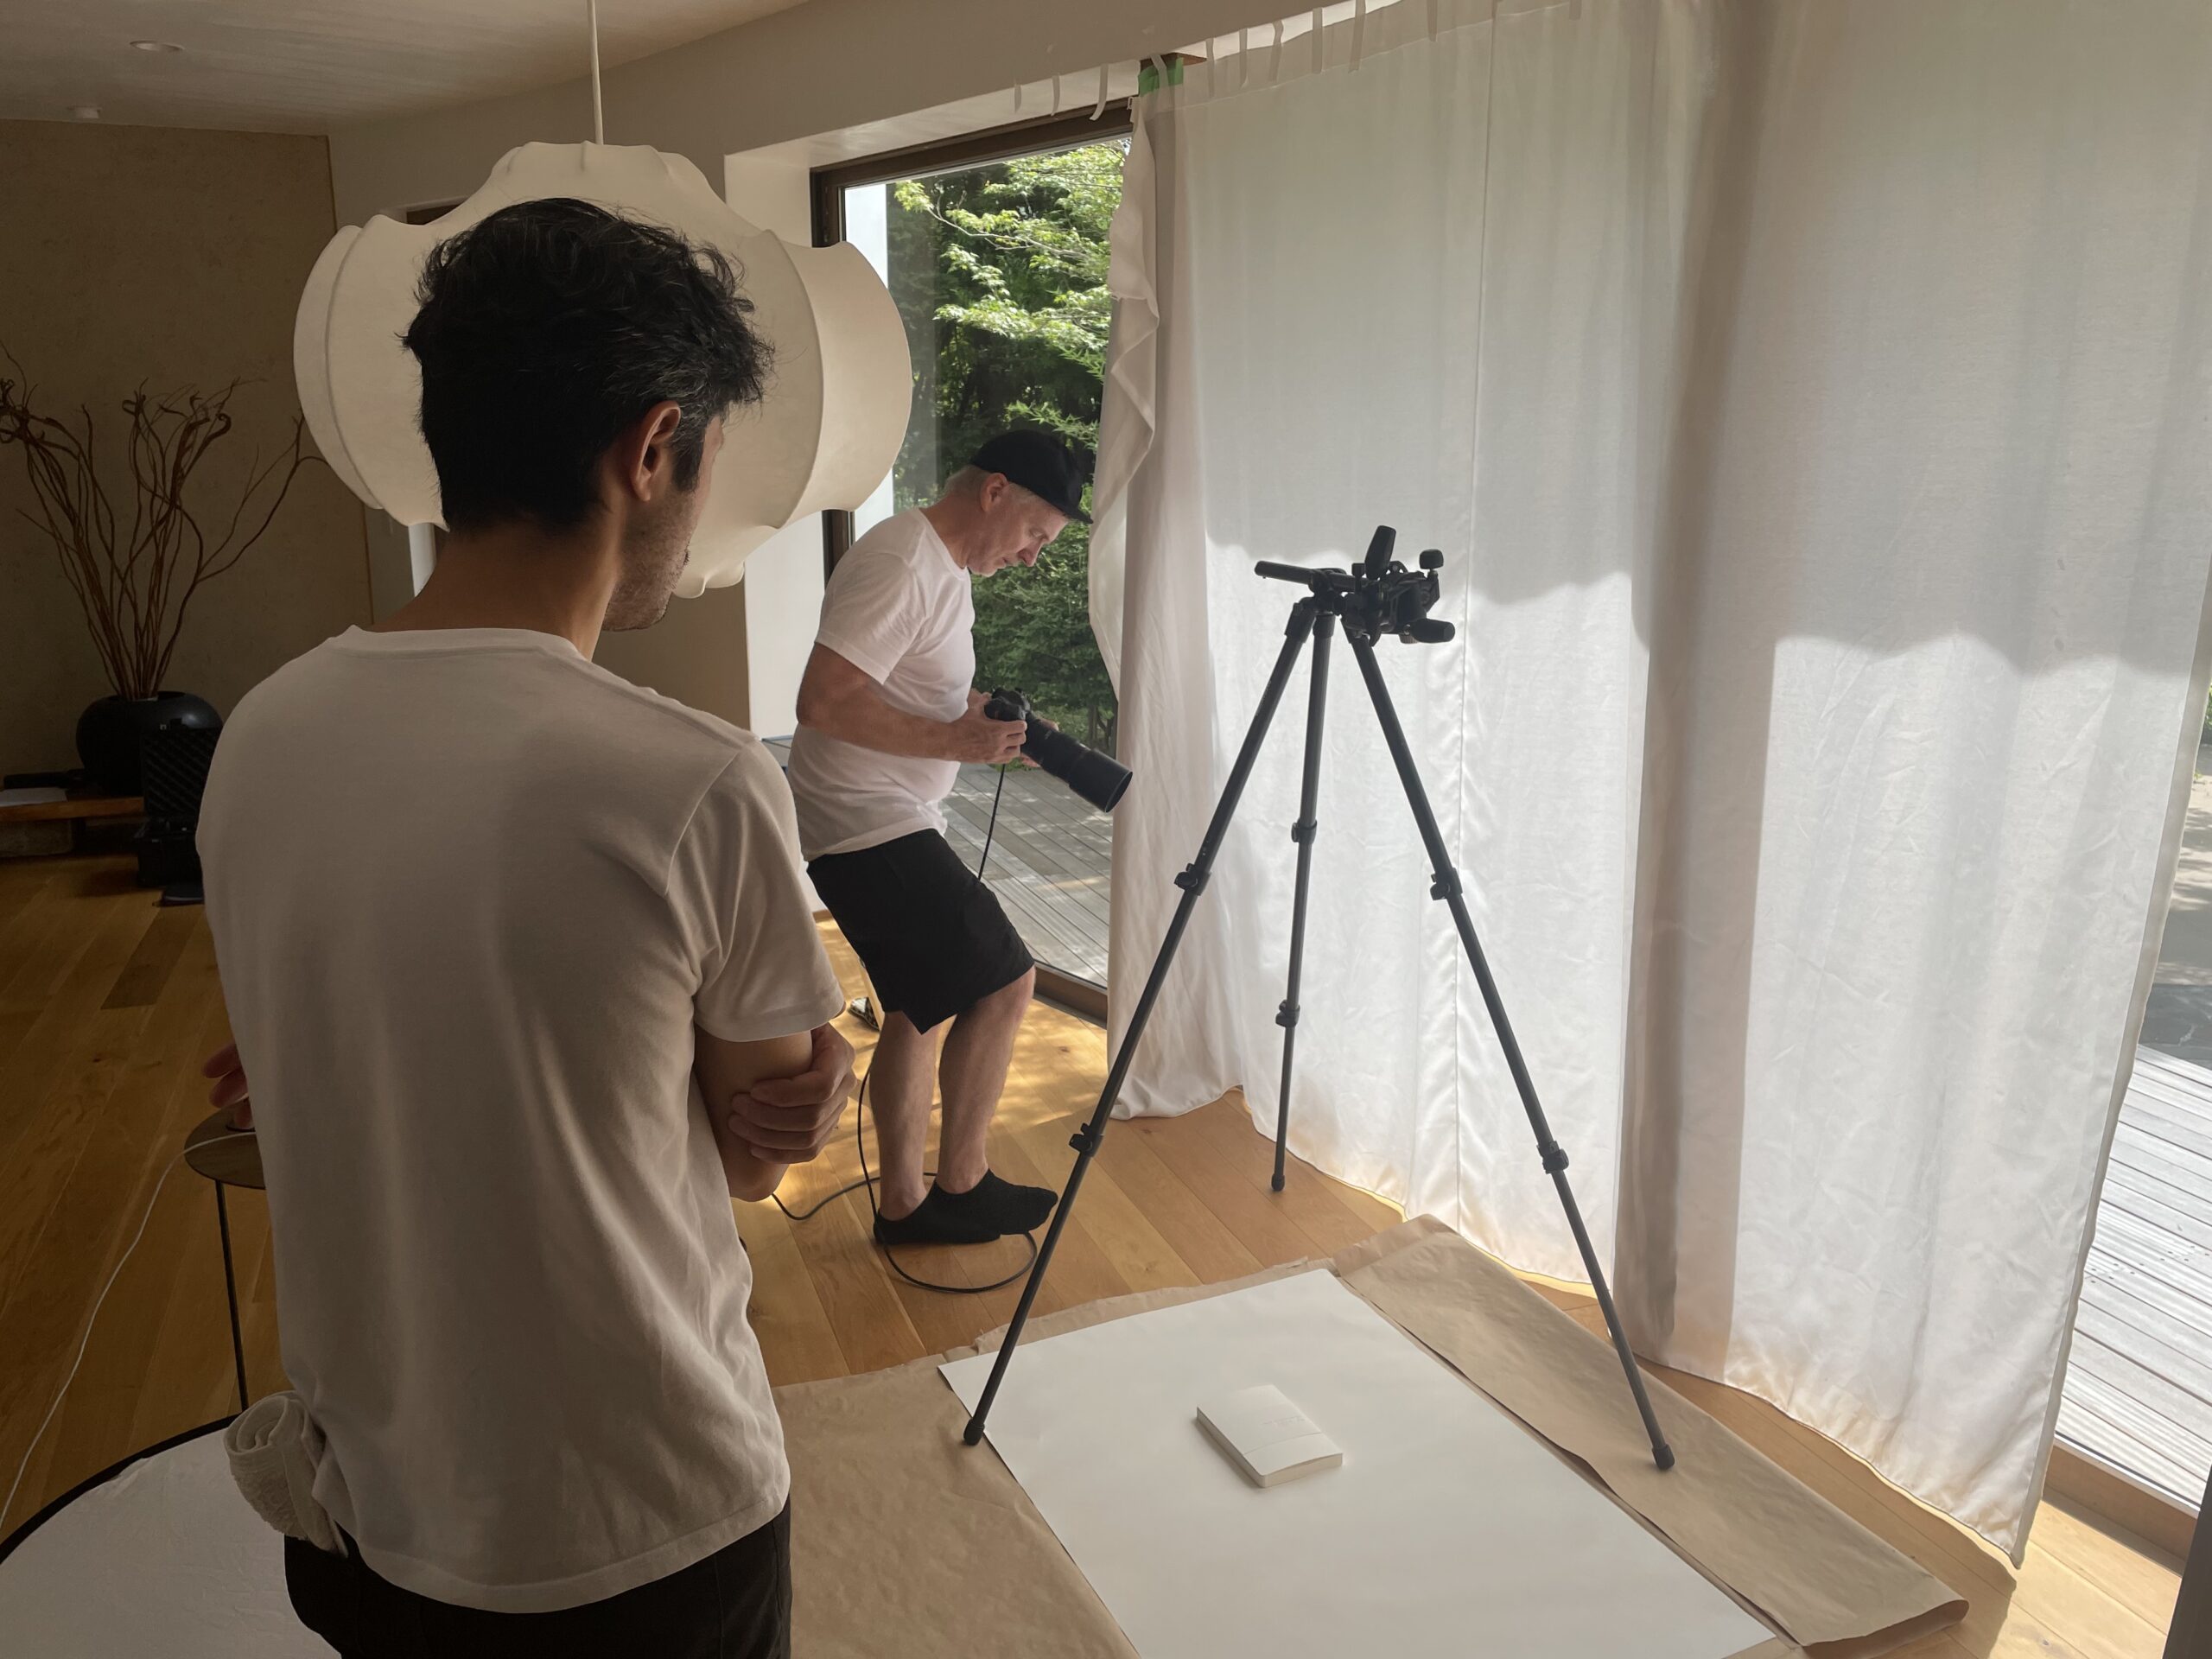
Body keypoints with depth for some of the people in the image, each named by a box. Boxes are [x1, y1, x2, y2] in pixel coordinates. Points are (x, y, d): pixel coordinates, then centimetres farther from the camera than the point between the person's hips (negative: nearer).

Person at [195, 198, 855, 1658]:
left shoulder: (258, 741, -8)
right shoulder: (698, 788, -27)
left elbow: (340, 1084, 4)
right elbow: (764, 1144, -10)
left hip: (365, 1509, 5)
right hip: (644, 1539, -4)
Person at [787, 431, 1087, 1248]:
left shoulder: (947, 568, 14)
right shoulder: (899, 563, -19)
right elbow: (825, 700, -27)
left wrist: (980, 715, 7)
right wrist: (956, 738, -24)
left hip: (888, 822, 11)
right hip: (866, 823, -11)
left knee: (923, 1008, 14)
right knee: (1003, 981, -8)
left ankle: (904, 1203, 25)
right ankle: (960, 1183, 7)